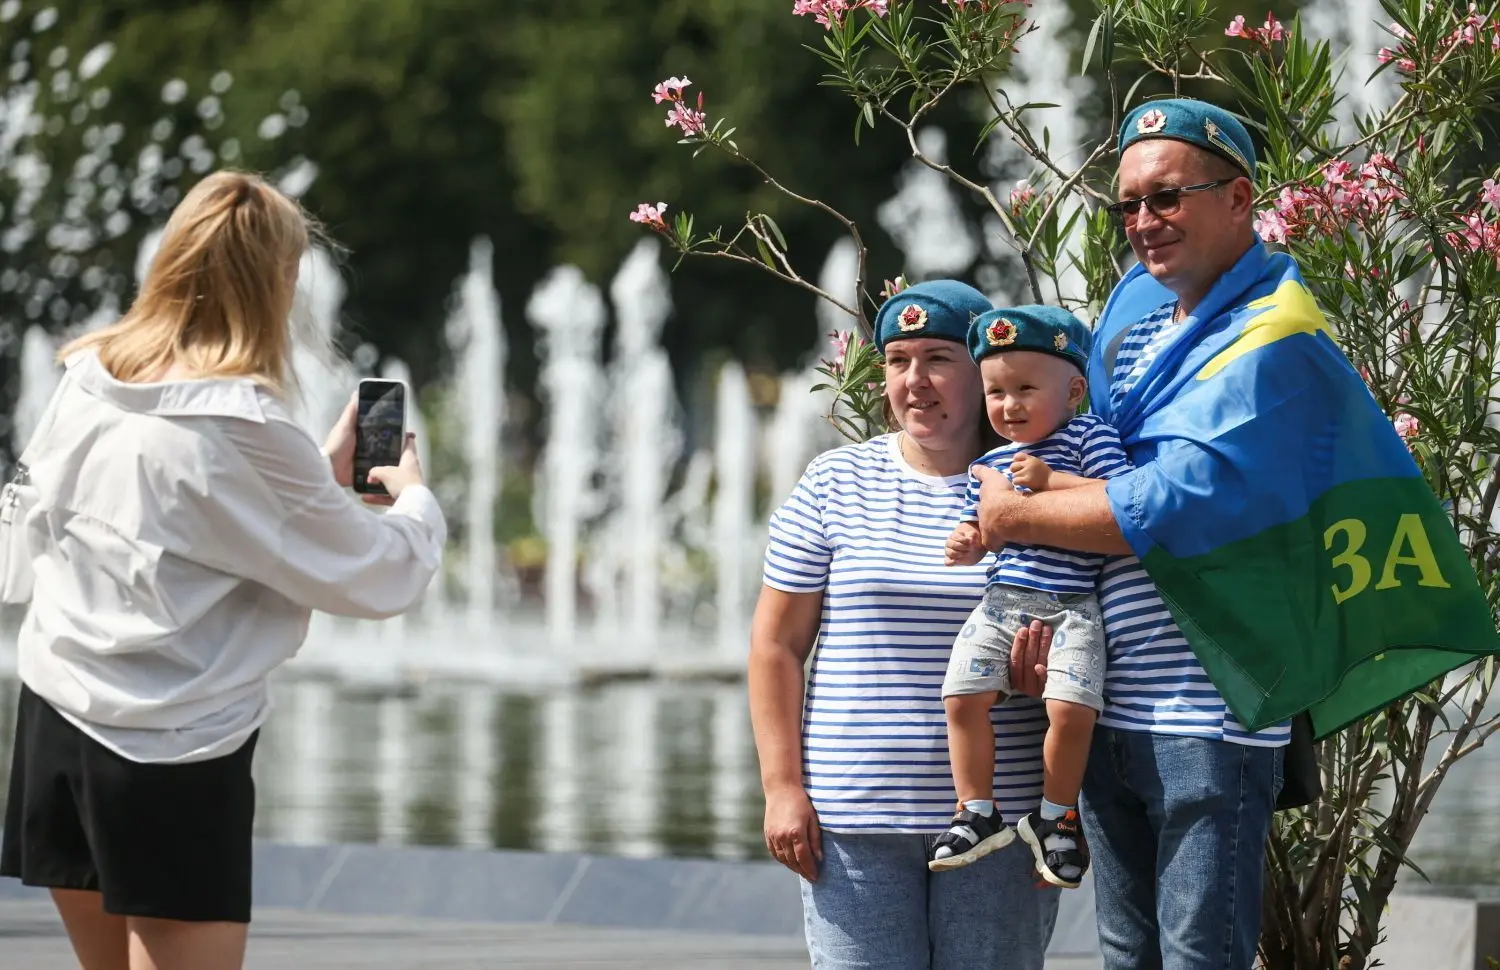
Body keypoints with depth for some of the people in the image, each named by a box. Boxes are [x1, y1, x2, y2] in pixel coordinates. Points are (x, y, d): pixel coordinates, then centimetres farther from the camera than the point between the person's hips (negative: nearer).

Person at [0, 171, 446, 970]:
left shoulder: (90, 380, 2)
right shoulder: (243, 431, -16)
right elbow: (377, 578, -8)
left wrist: (316, 476, 19)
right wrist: (413, 500, 14)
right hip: (172, 754, -7)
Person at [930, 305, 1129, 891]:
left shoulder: (1088, 437, 0)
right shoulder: (990, 463, 18)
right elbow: (975, 530, 25)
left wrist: (1051, 480, -18)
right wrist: (964, 545, 1)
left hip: (1070, 607, -5)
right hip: (1001, 601, 5)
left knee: (1071, 707, -20)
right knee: (962, 696, -13)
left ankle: (1055, 816, 0)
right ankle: (977, 813, 0)